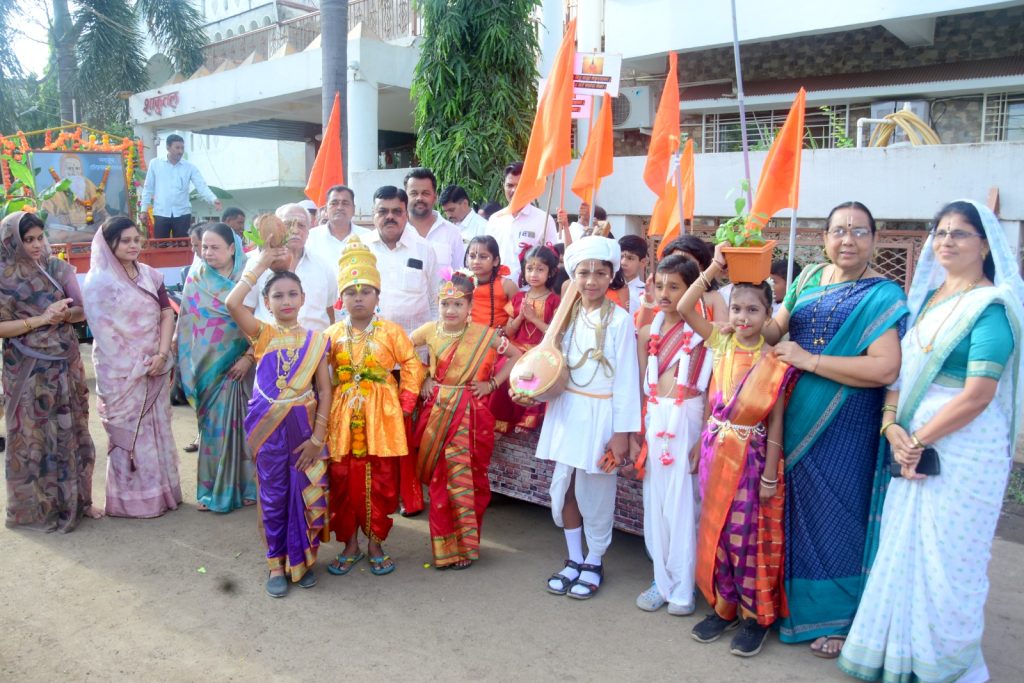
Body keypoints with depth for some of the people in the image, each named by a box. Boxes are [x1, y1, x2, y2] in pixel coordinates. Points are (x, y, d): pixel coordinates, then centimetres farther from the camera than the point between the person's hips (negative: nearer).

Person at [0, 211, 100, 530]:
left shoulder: (57, 268, 3)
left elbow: (82, 310, 7)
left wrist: (64, 313, -13)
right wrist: (41, 319, -19)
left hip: (65, 364, 4)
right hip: (28, 371, -4)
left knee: (71, 432, 11)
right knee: (34, 436, 5)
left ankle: (76, 499, 23)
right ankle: (37, 507, 18)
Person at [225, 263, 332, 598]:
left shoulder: (316, 340, 1)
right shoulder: (263, 333, 0)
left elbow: (324, 390, 0)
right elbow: (232, 303, -19)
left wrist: (318, 436, -7)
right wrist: (261, 265, -13)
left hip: (305, 425, 1)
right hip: (269, 426, 0)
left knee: (307, 495, 6)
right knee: (274, 495, 9)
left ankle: (302, 559, 26)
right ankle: (277, 563, 25)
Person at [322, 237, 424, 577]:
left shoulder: (391, 331, -2)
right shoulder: (333, 334, 4)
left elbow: (412, 366, -1)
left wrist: (405, 406, -4)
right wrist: (324, 409, 1)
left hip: (381, 418, -2)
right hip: (343, 418, 2)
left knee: (381, 481, 6)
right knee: (343, 481, 7)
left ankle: (375, 543, 22)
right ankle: (350, 544, 23)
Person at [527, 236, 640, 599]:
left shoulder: (619, 320, -9)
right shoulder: (567, 315, 8)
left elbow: (626, 379, -10)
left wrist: (622, 432, -12)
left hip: (600, 415, -5)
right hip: (567, 411, 5)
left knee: (595, 492, 5)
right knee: (563, 490, 11)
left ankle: (594, 562, 26)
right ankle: (574, 559, 29)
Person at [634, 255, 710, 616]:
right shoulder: (647, 332, 8)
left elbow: (712, 386, -6)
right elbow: (641, 385, 11)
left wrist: (705, 434, -12)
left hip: (688, 419, -4)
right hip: (654, 419, 5)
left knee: (683, 503, 1)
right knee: (655, 501, 9)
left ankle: (683, 586, 15)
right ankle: (662, 580, 22)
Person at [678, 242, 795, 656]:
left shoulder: (773, 364, -11)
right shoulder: (721, 343, 1)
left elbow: (775, 423, -9)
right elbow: (684, 309, -7)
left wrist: (770, 476, -9)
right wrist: (713, 270, -13)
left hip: (750, 457, -4)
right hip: (716, 452, 4)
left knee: (748, 537, 5)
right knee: (716, 532, 12)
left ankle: (755, 615, 22)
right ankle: (723, 607, 28)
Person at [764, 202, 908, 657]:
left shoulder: (882, 295, -10)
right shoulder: (809, 278, 8)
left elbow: (886, 368, -22)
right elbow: (775, 330, 7)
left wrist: (808, 360, -21)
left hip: (844, 431, -5)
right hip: (796, 421, 5)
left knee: (834, 516, 6)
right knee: (797, 511, 14)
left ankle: (836, 617, 26)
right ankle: (793, 599, 33)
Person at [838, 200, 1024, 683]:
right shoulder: (928, 298, 12)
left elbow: (978, 394, -18)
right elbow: (900, 368, 9)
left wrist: (919, 440, -13)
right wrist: (892, 426, -6)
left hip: (964, 448, -7)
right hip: (913, 444, 7)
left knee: (946, 555, 4)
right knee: (905, 548, 14)